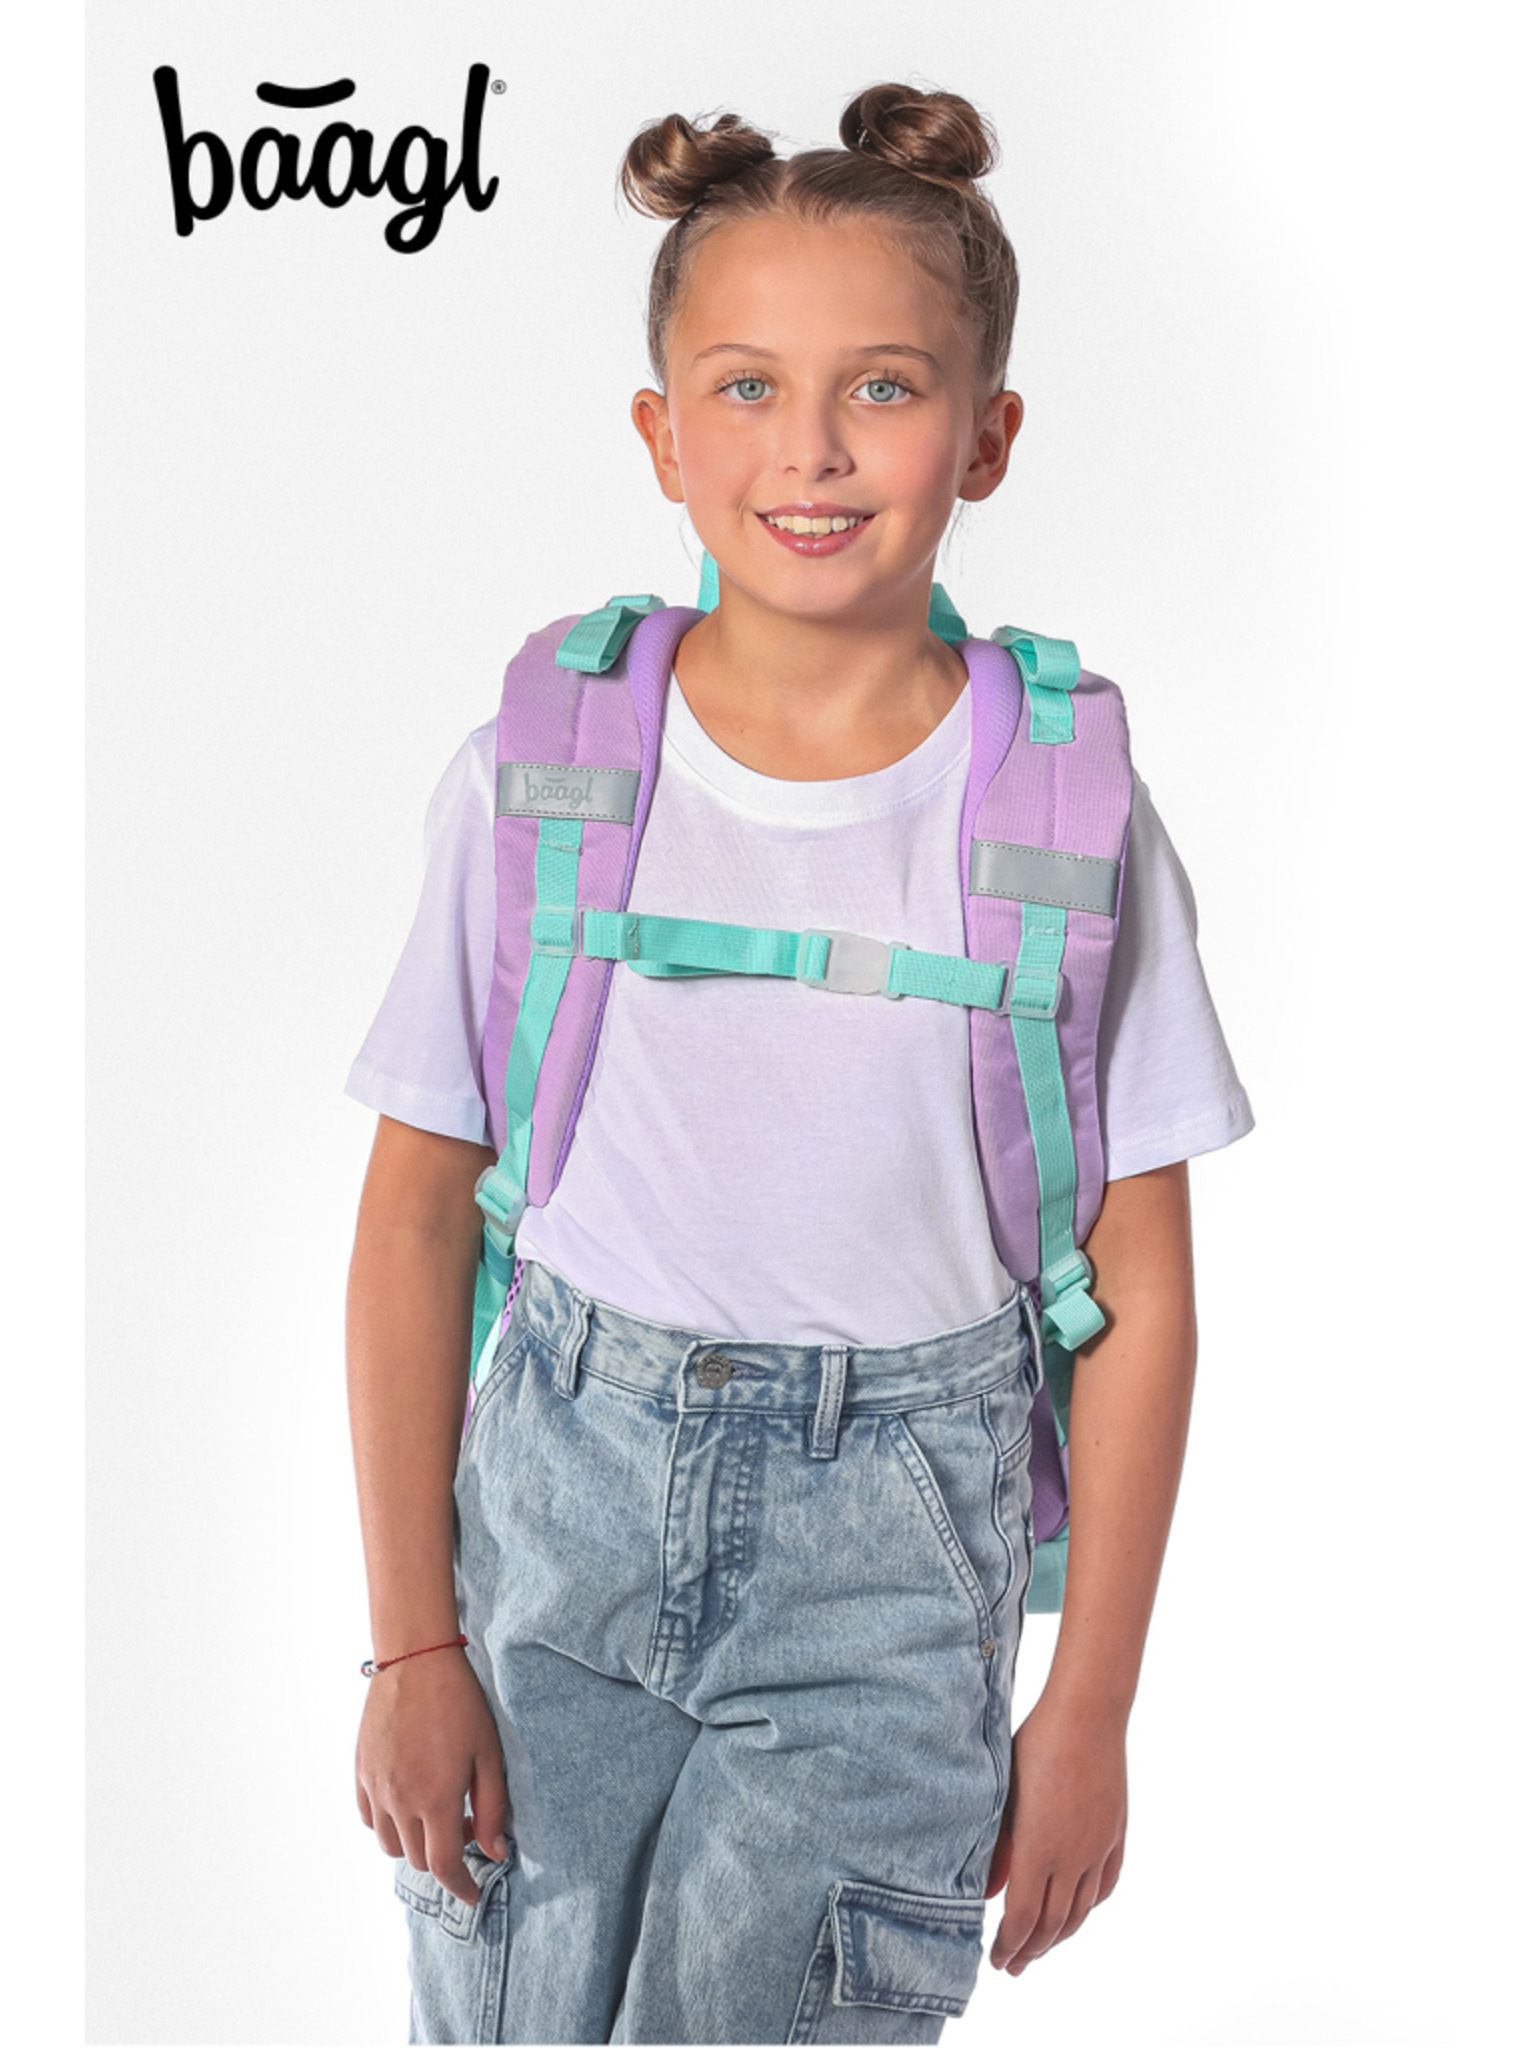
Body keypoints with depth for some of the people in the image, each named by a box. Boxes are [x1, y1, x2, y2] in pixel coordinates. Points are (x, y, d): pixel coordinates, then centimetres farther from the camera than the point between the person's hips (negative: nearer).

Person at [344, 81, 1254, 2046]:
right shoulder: (533, 777, -6)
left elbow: (1139, 1293, -2)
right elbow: (415, 1222, -1)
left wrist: (1089, 1707, 0)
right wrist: (413, 1641, -2)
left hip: (886, 1550, -1)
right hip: (562, 1496, 1)